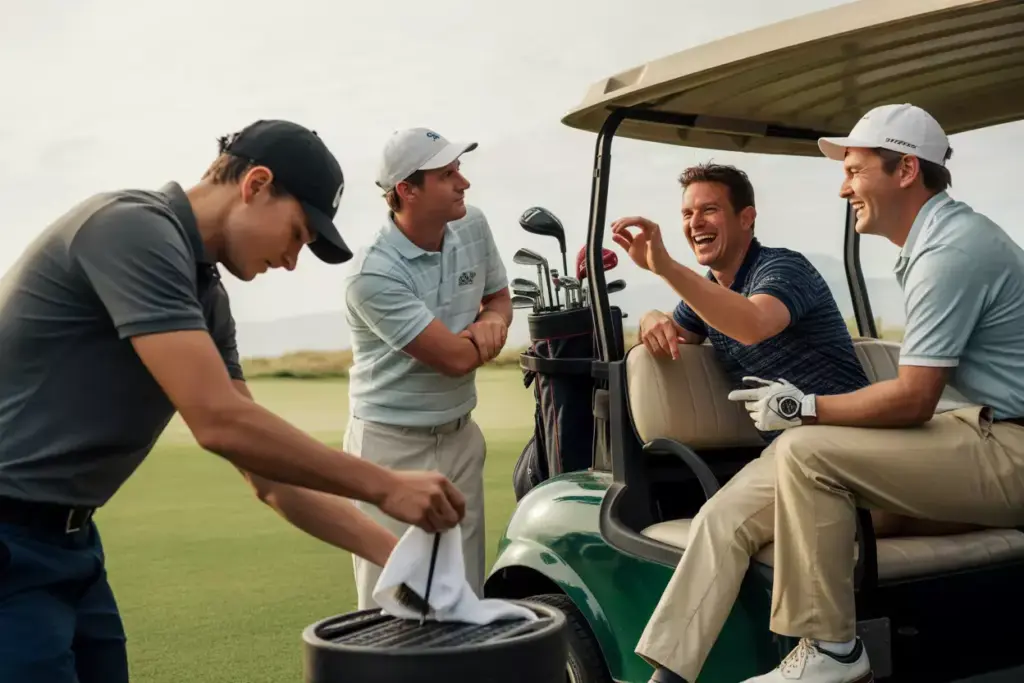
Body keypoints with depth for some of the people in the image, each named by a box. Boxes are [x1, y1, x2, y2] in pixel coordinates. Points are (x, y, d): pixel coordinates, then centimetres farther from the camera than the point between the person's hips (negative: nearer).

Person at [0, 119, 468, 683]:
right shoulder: (134, 228, -18)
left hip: (66, 538, 9)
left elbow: (269, 474, 11)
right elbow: (220, 423, -26)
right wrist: (385, 487, -18)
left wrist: (392, 550, 5)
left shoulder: (205, 294, 9)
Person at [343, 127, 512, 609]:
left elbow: (499, 298, 17)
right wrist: (487, 337, 1)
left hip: (461, 437, 6)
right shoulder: (374, 275, -21)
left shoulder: (473, 227, 1)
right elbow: (455, 358, -20)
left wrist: (492, 321, -7)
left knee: (466, 598, 9)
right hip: (392, 446, -6)